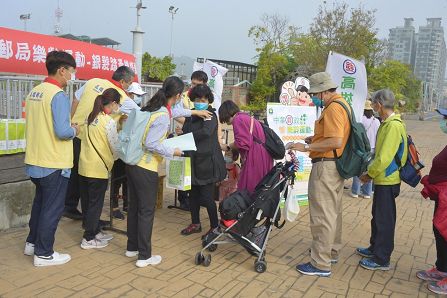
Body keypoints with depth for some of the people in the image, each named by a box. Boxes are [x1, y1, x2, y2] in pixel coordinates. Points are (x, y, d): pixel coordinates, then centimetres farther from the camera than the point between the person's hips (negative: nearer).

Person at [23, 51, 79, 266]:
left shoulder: (34, 92, 8)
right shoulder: (59, 96, -19)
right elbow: (62, 131, -26)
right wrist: (75, 130, -6)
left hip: (35, 161, 9)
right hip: (54, 163, -9)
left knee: (40, 202, 23)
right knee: (52, 208, 5)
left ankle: (32, 243, 36)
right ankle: (44, 254, 16)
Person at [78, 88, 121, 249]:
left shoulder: (91, 118, 8)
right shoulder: (109, 121, -14)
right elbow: (116, 148, -11)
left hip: (84, 167, 8)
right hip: (98, 169, -8)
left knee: (89, 202, 16)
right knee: (96, 204, 5)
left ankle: (95, 232, 32)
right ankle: (88, 239, 14)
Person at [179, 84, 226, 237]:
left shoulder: (210, 116, -9)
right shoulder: (191, 115, 11)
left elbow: (206, 132, -27)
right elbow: (186, 131, 12)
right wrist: (180, 132, -10)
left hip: (208, 161, -7)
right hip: (194, 160, 7)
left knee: (206, 197, -3)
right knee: (194, 194, 15)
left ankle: (215, 227, 14)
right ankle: (195, 224, 31)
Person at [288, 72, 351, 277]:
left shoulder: (333, 108, -18)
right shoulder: (341, 103, 14)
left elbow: (336, 142, -27)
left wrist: (306, 148, -21)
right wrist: (315, 138, 10)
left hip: (326, 166, -11)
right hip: (336, 165, 11)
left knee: (322, 215, -4)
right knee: (333, 211, 20)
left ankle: (321, 264, 4)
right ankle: (331, 251, 35)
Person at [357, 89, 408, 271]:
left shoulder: (393, 126, -21)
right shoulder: (388, 123, 9)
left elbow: (384, 157, -25)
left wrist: (369, 174, -12)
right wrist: (371, 171, 11)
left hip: (387, 181, -9)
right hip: (383, 179, 9)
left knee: (384, 219, 1)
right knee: (378, 216, 20)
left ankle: (382, 259, 13)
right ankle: (375, 248, 35)